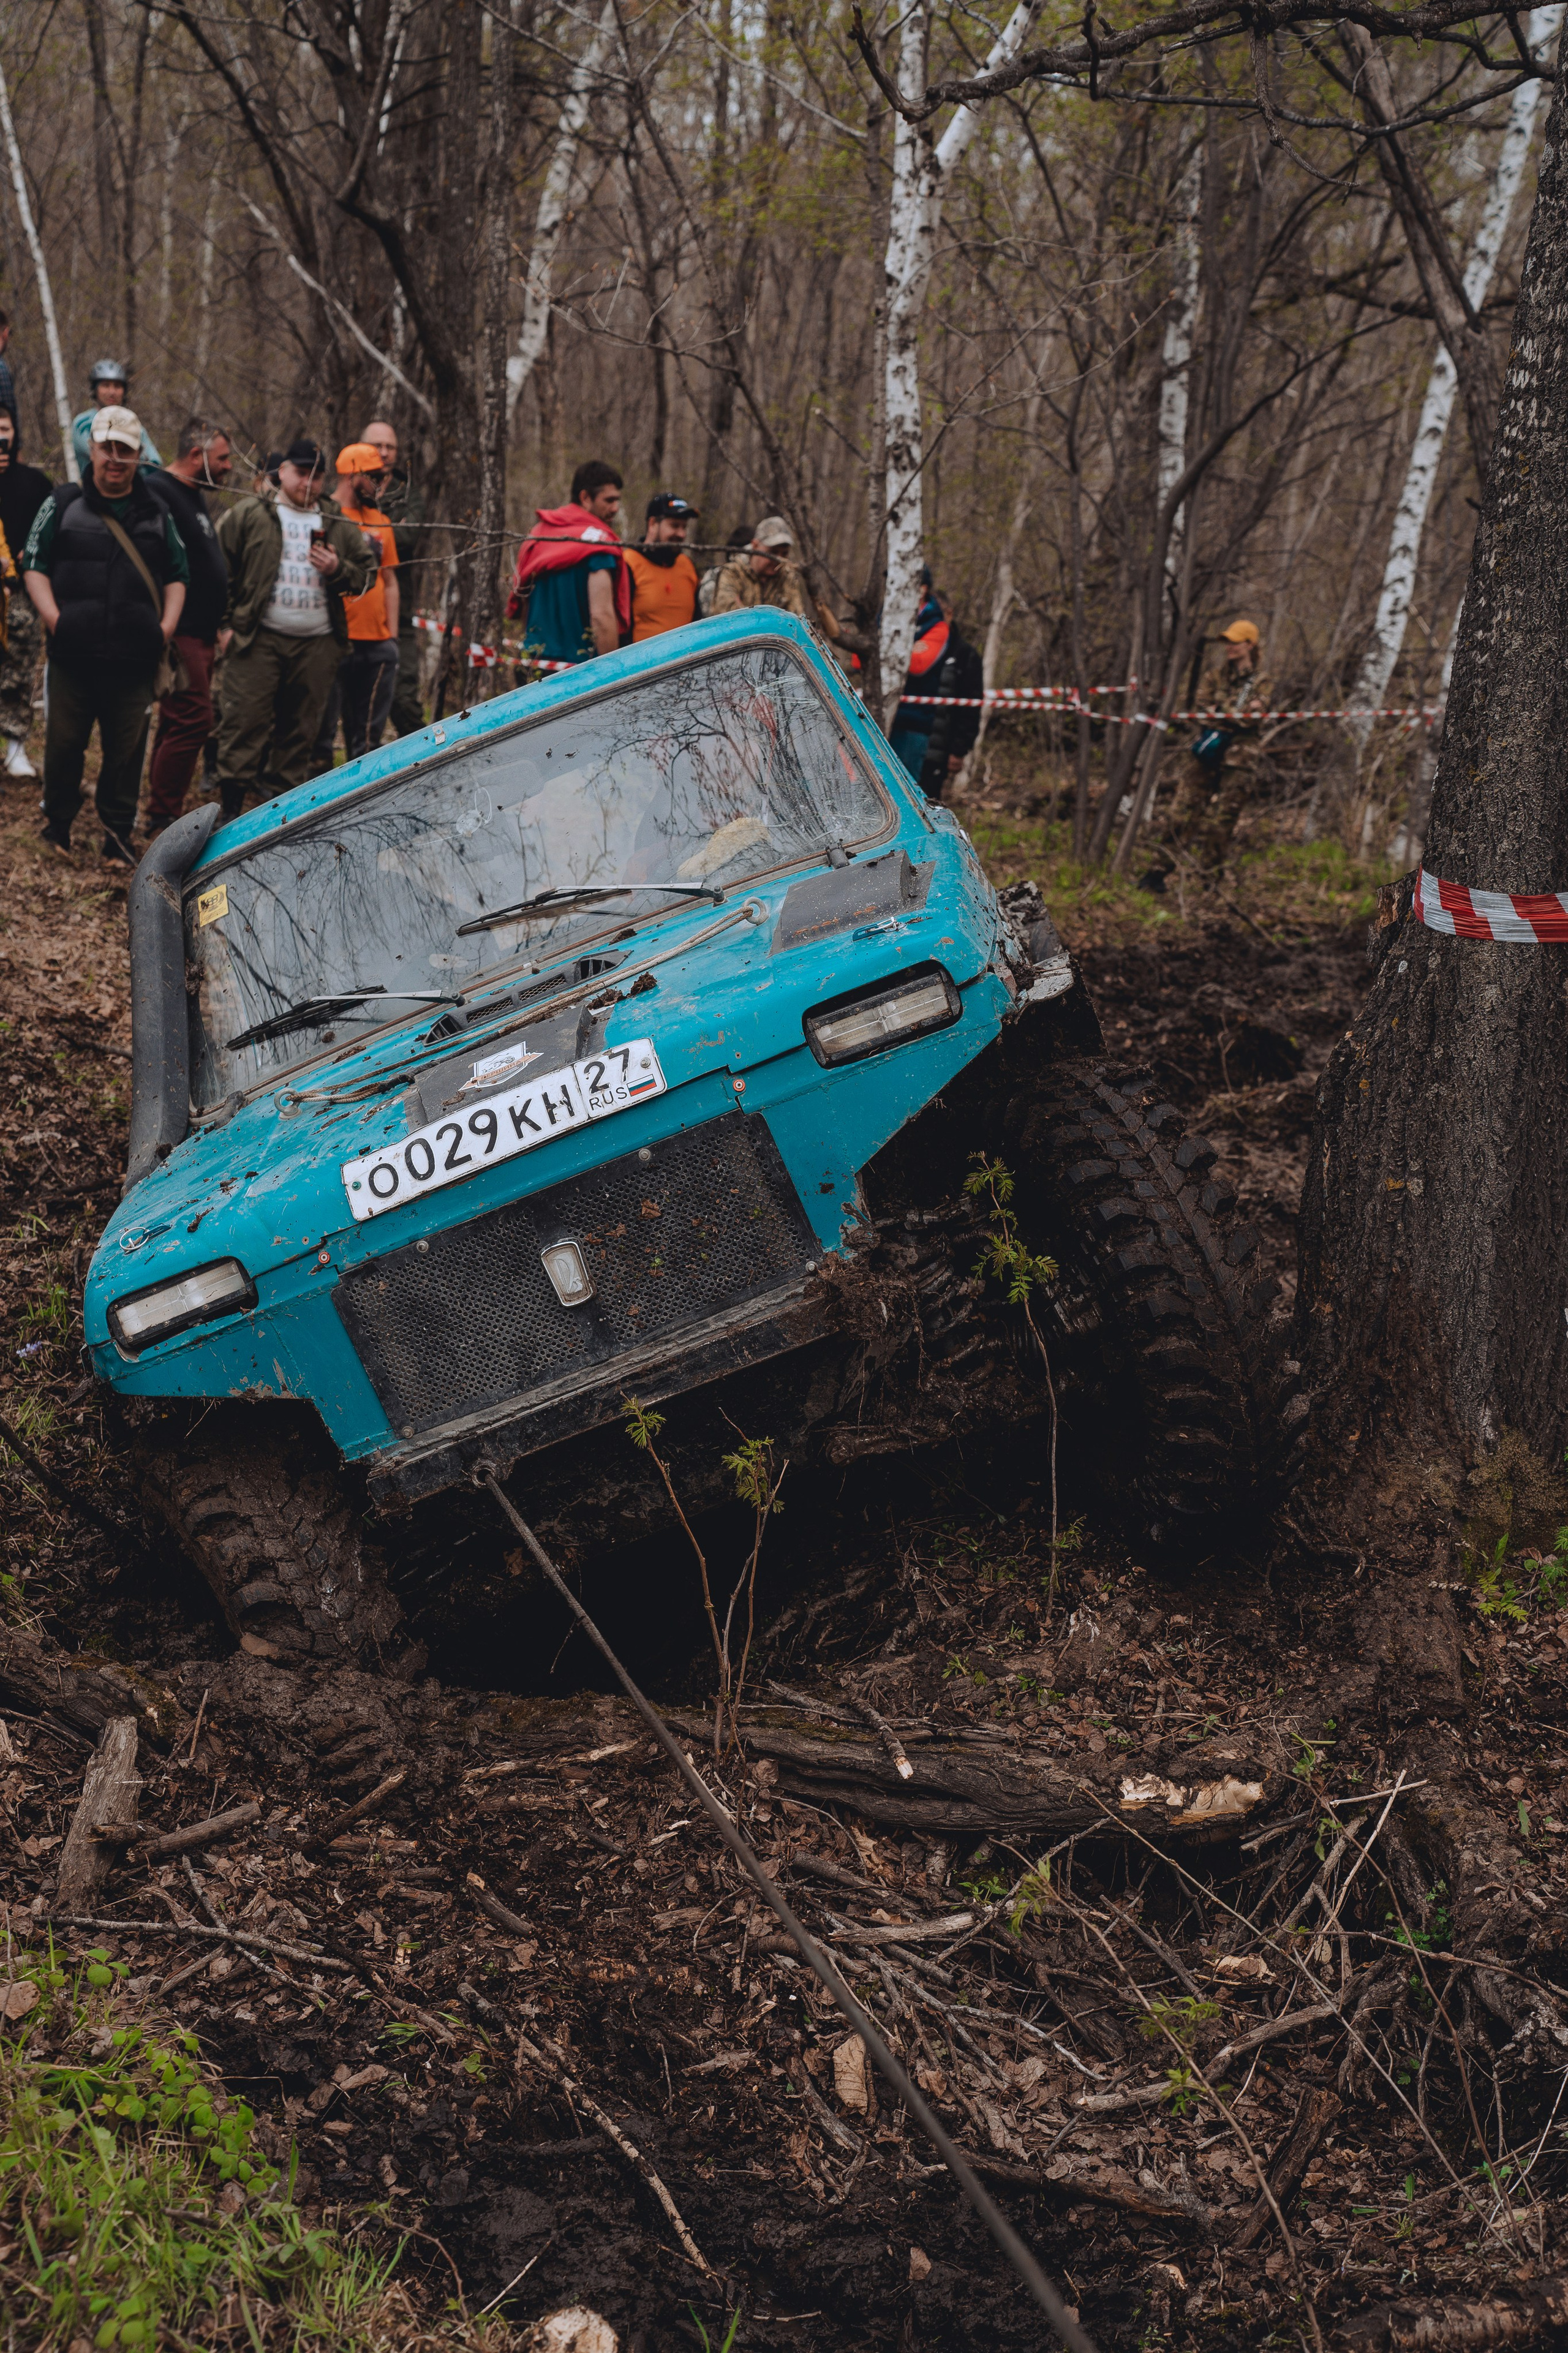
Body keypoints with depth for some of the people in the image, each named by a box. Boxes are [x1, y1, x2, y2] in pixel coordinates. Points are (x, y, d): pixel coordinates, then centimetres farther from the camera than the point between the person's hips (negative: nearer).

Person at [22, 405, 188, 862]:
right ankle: (57, 828, 21)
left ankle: (119, 836, 15)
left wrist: (167, 626, 4)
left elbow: (177, 576, 18)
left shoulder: (157, 515, 13)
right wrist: (53, 618, -9)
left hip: (135, 658, 2)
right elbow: (35, 566, 4)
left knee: (126, 750, 5)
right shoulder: (63, 504, 5)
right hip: (73, 655, -2)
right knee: (64, 743, 5)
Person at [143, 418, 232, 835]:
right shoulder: (158, 492, -14)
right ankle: (162, 818, -6)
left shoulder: (194, 497, 19)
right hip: (178, 636, -10)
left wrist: (217, 625, 22)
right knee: (192, 722, -13)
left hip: (200, 635, 10)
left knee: (179, 725, 12)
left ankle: (164, 814, 18)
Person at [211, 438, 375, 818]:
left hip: (318, 644, 3)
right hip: (259, 639, -3)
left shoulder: (340, 526, 14)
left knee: (301, 726, 7)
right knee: (245, 721, -7)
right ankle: (232, 807, -4)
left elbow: (367, 574, 15)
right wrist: (226, 621, -4)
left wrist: (338, 569, -6)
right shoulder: (248, 515, 5)